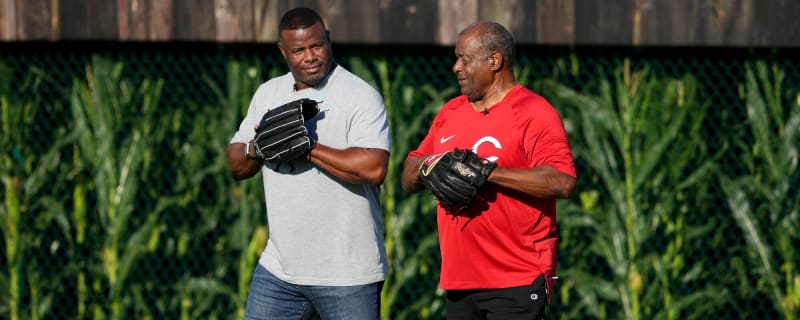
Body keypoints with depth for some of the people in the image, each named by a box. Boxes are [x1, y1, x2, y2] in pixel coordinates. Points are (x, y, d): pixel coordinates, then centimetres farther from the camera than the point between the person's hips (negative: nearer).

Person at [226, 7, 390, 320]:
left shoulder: (361, 96, -9)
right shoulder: (268, 94, 12)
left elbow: (373, 168, -23)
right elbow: (236, 166, 15)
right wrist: (256, 149, -8)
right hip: (279, 269, 6)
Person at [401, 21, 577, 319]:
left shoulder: (533, 113, -7)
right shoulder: (449, 113, 16)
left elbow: (563, 182, -20)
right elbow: (409, 179, 18)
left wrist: (488, 172, -22)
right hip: (458, 281, 8)